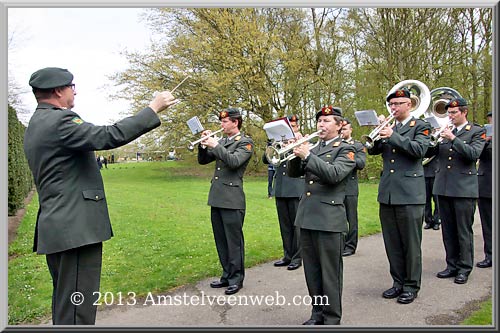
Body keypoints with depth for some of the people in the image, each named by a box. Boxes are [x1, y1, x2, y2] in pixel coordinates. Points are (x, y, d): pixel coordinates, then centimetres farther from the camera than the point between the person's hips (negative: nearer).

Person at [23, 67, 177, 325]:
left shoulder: (35, 125, 16)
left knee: (64, 301, 21)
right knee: (77, 310, -4)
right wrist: (154, 108, -19)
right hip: (77, 228, -11)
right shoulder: (59, 120, -16)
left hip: (56, 227, 11)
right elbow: (109, 136, -26)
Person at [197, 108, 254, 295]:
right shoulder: (221, 142, 15)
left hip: (232, 199, -7)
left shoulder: (245, 142, -4)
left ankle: (236, 278, 14)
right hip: (216, 198, 7)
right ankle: (227, 275, 26)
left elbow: (234, 161, -21)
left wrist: (215, 145, -17)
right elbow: (202, 161, 16)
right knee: (221, 240, 13)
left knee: (234, 241, 1)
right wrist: (204, 144, 1)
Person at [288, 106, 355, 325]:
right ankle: (318, 312, 28)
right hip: (307, 216, 6)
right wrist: (297, 154, -5)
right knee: (312, 270, 14)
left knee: (330, 272, 3)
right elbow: (293, 173, 12)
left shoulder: (345, 149, -2)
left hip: (329, 218, -6)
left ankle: (332, 318, 16)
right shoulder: (313, 148, 16)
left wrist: (308, 155, -19)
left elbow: (334, 174, -19)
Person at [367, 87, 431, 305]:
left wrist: (393, 136, -20)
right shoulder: (388, 128, 17)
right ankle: (398, 282, 24)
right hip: (387, 194, 5)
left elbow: (419, 149, -16)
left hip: (410, 194, -5)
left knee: (411, 243, 3)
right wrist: (377, 133, -7)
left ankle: (412, 286, 16)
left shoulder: (421, 127, 2)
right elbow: (372, 150, 9)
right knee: (392, 242, 11)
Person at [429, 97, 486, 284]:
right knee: (448, 230, 11)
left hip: (464, 188, -4)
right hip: (443, 187, 5)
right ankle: (452, 265, 22)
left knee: (464, 230, 2)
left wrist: (453, 139, -22)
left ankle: (464, 268, 14)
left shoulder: (477, 132, 1)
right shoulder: (444, 131, 13)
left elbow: (474, 153, -15)